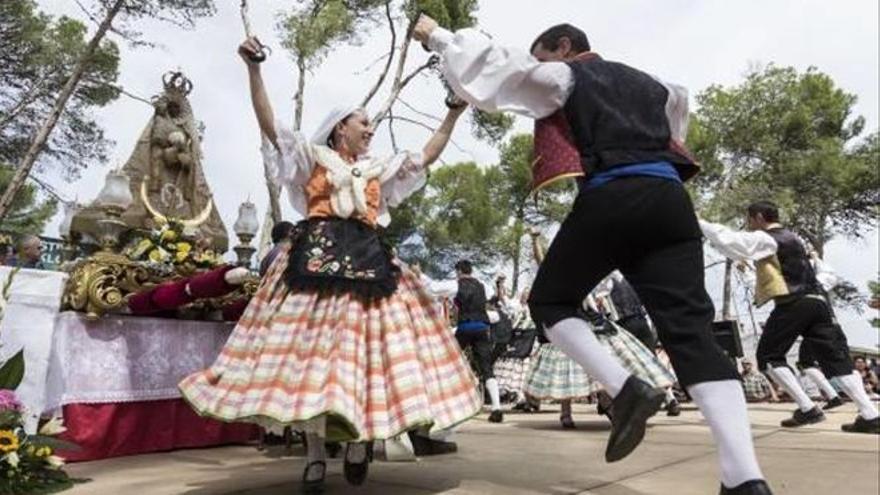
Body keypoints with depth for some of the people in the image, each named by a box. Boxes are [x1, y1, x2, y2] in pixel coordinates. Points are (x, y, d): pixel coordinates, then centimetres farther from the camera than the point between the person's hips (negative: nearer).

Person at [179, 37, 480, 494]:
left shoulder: (379, 169, 23)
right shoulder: (312, 157, 12)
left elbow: (426, 157, 21)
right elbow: (268, 124, 2)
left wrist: (454, 112, 17)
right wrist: (253, 68, -9)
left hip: (366, 262, 4)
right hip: (317, 257, -3)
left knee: (363, 346, -4)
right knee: (311, 347, -10)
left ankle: (358, 442, 8)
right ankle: (315, 456, -5)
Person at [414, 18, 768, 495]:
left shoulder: (562, 77, 16)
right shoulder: (646, 82, 33)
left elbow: (492, 65, 11)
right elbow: (677, 98, 55)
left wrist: (438, 36, 24)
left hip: (610, 199, -5)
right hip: (669, 198, 6)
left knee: (550, 300, 13)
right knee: (690, 328, -4)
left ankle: (626, 388, -8)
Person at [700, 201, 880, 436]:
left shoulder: (764, 239, -3)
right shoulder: (791, 238, 25)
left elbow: (730, 242, -13)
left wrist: (701, 223, -9)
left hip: (793, 304, -8)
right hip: (817, 300, 8)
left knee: (769, 356, 5)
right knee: (837, 359, 6)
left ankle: (807, 409, 0)